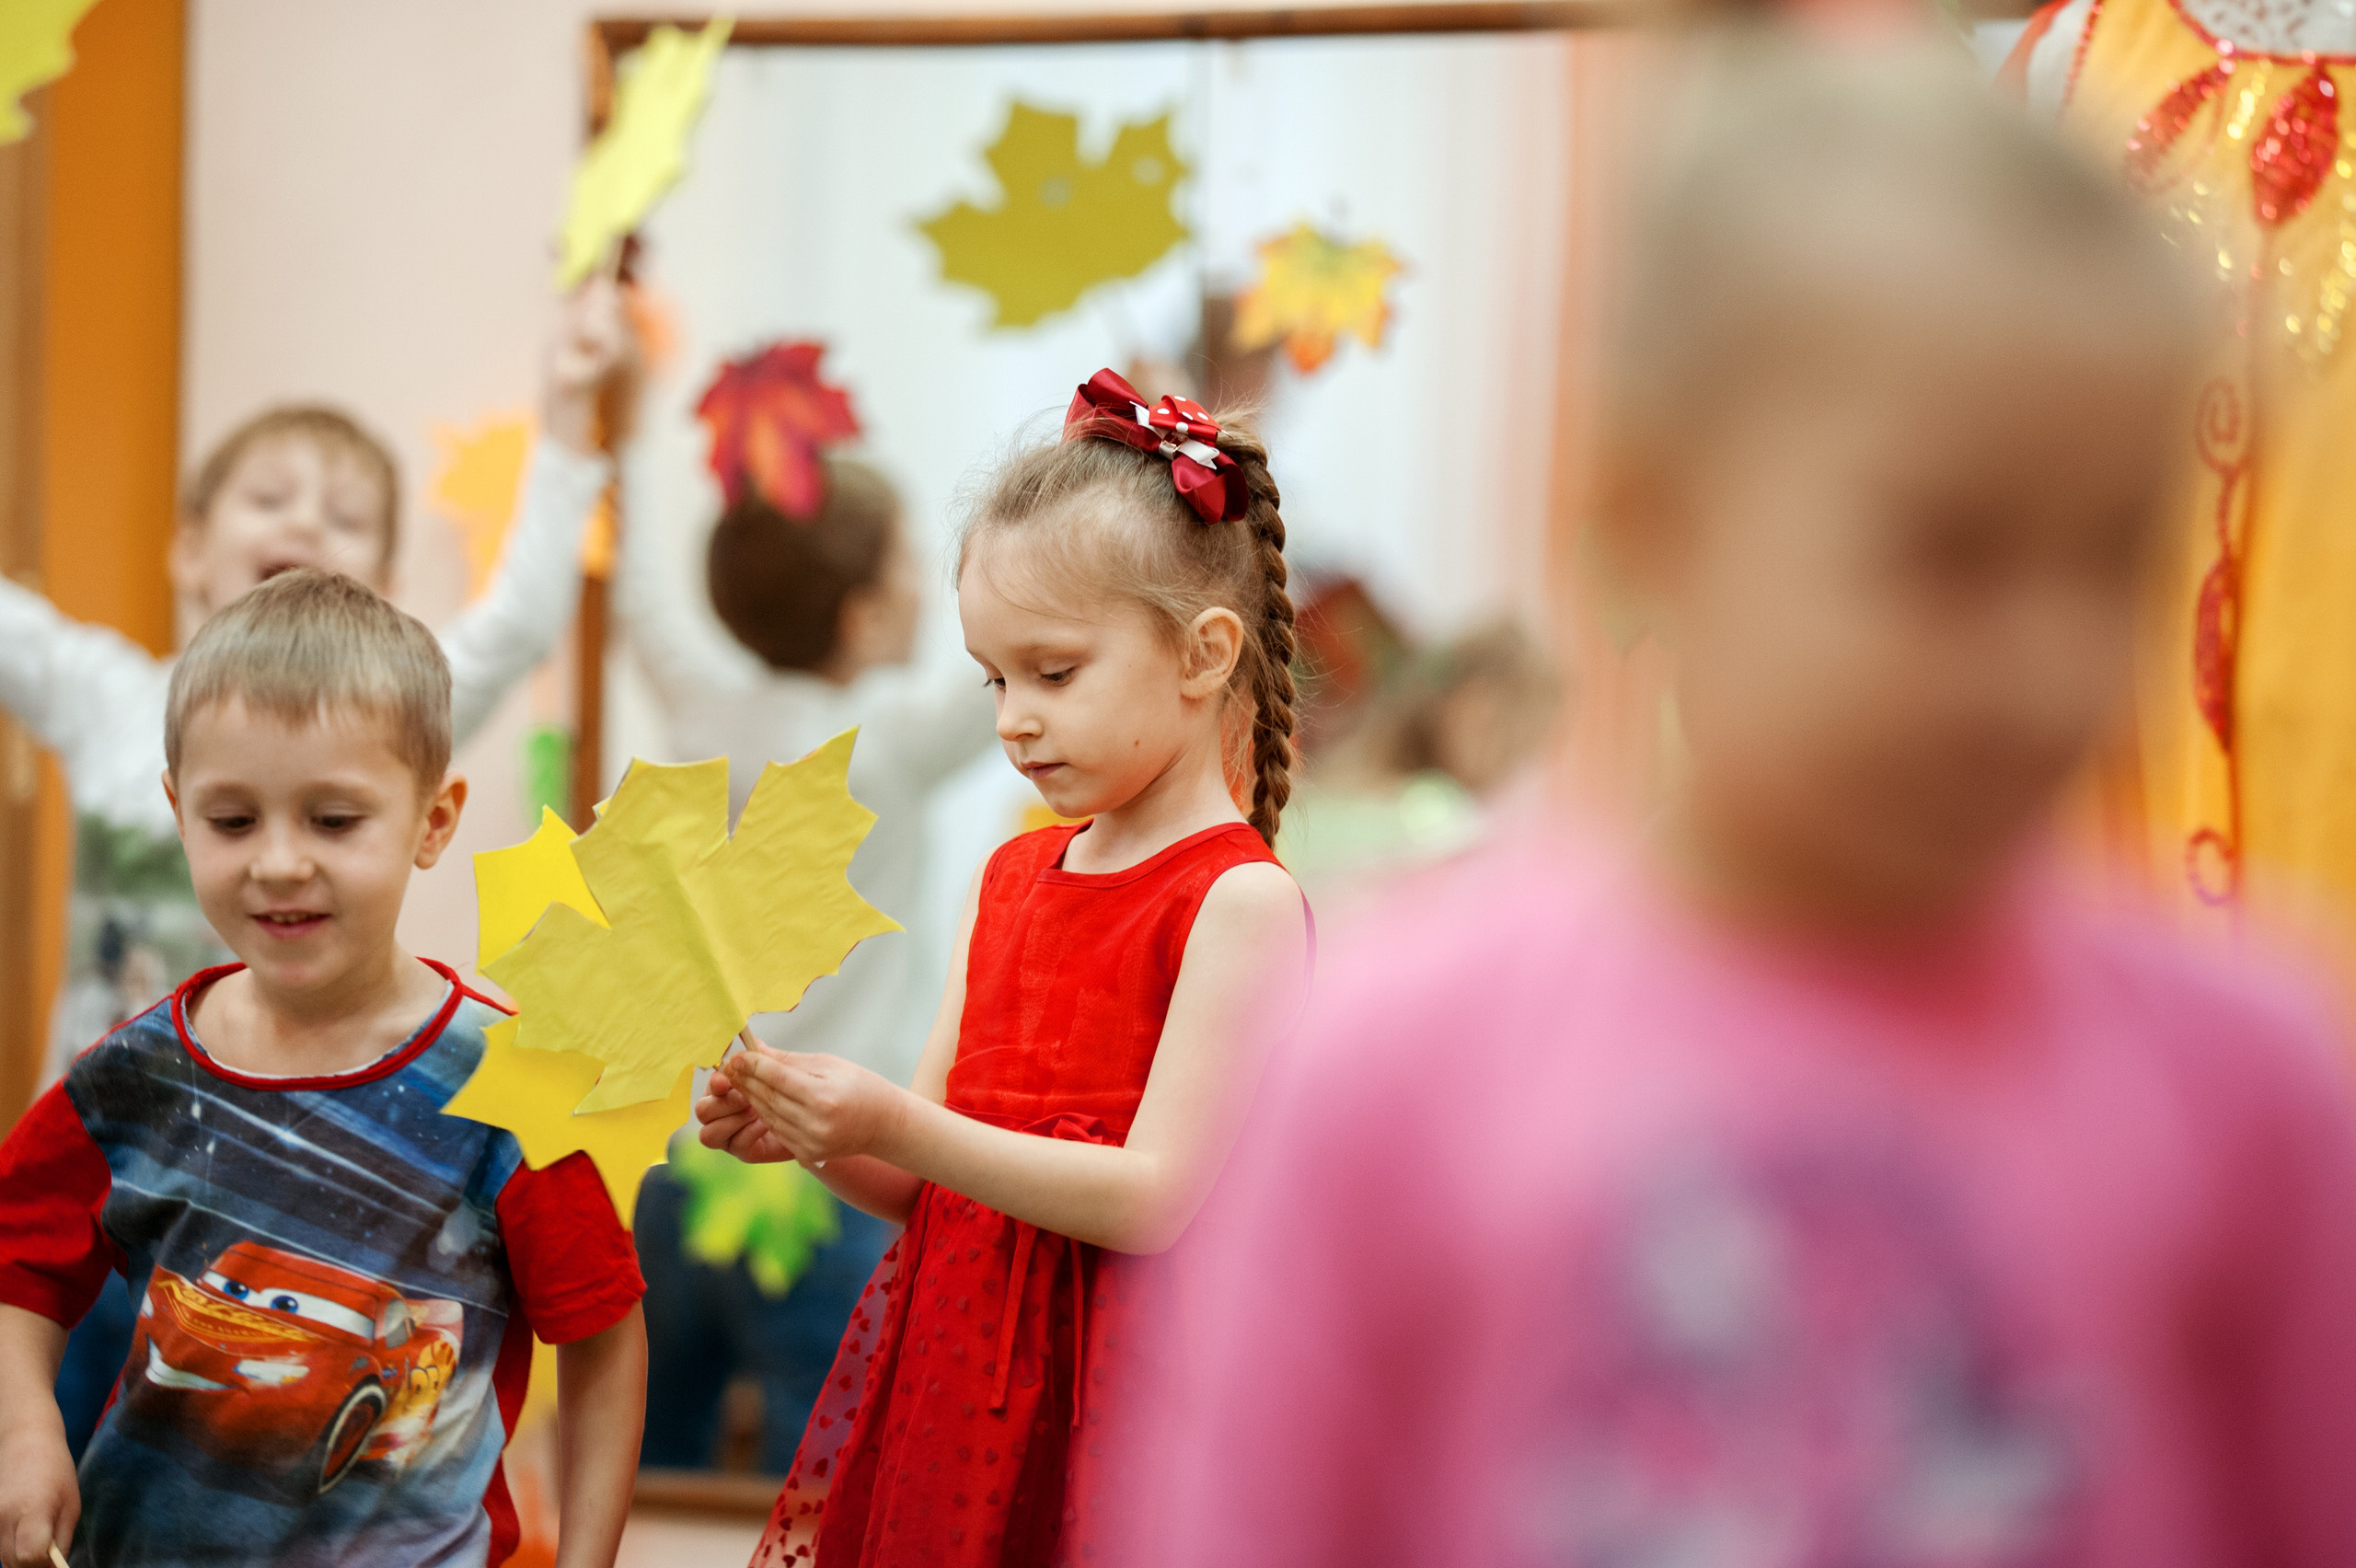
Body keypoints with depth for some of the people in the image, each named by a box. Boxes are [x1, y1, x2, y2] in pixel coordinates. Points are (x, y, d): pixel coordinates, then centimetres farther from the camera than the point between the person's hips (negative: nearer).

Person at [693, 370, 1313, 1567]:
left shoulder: (1237, 900, -11)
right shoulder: (1009, 879, 12)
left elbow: (1156, 1199, -18)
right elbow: (924, 1186, 13)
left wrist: (897, 1128, -21)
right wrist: (809, 1135, -6)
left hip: (1112, 1406, -6)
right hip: (951, 1372, 6)